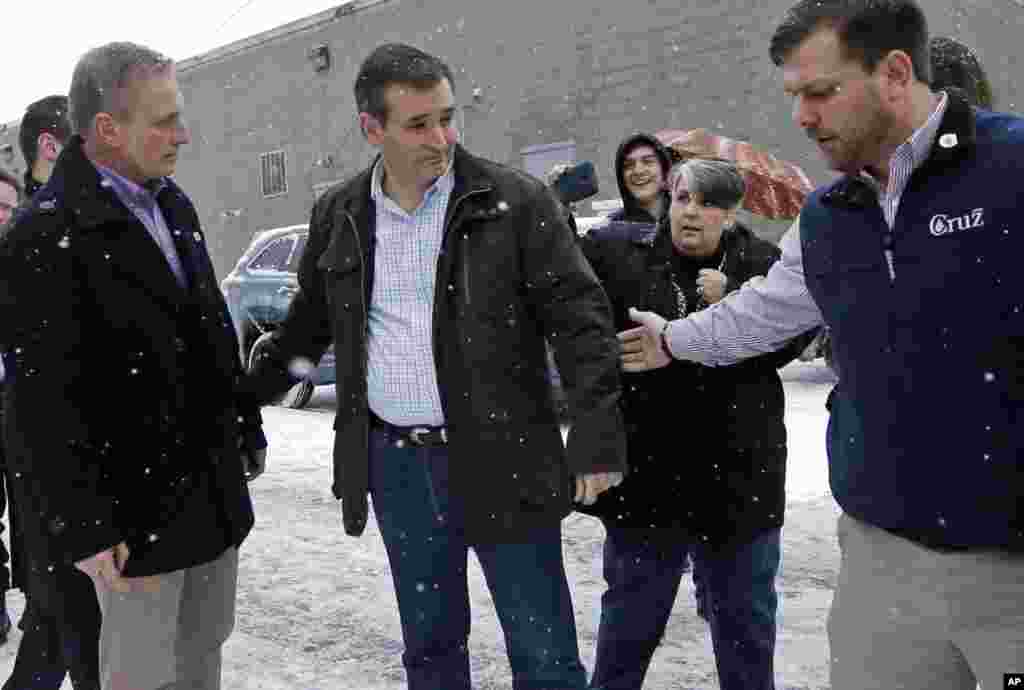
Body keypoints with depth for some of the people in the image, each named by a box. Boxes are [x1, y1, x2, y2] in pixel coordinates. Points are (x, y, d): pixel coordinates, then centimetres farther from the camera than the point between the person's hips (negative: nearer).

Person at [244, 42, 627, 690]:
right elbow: (308, 325, 20)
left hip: (500, 460, -3)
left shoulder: (518, 200, -7)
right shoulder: (339, 215, 7)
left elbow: (580, 317, -10)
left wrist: (597, 437, -19)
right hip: (395, 464, 4)